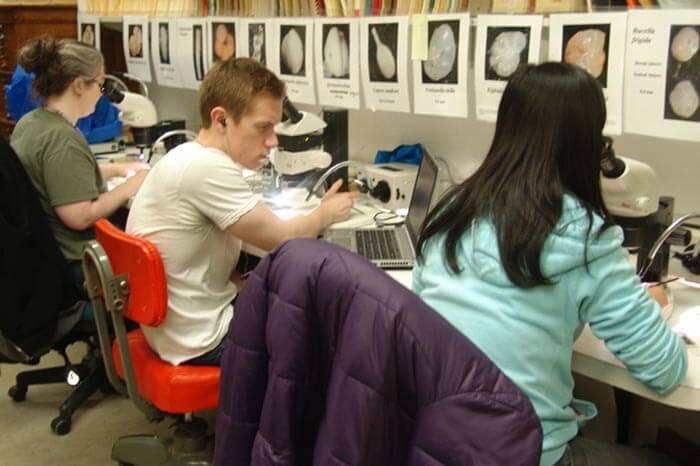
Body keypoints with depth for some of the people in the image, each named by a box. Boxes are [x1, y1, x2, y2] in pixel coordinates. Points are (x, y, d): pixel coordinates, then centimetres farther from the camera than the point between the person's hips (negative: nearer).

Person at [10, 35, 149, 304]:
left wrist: (118, 169, 18)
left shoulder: (30, 123, 7)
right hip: (72, 266, -10)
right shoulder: (62, 137, -24)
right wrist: (131, 186, -16)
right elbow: (80, 217, -28)